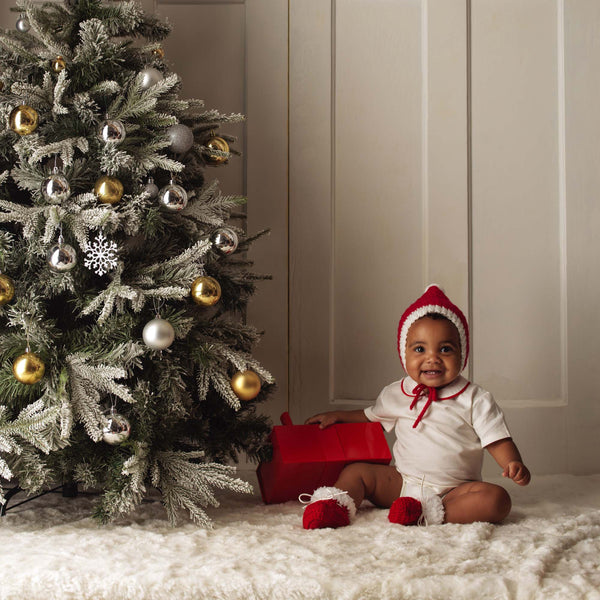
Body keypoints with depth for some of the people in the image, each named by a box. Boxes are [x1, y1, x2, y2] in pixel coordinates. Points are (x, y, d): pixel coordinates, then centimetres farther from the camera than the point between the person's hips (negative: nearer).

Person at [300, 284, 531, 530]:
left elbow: (498, 442, -6)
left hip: (453, 491, -3)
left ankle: (429, 514, -37)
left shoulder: (475, 400, -4)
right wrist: (338, 416, 17)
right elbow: (371, 416, 27)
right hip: (403, 484, 4)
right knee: (355, 471, -7)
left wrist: (514, 464, -26)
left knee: (497, 499, -30)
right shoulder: (396, 394, 8)